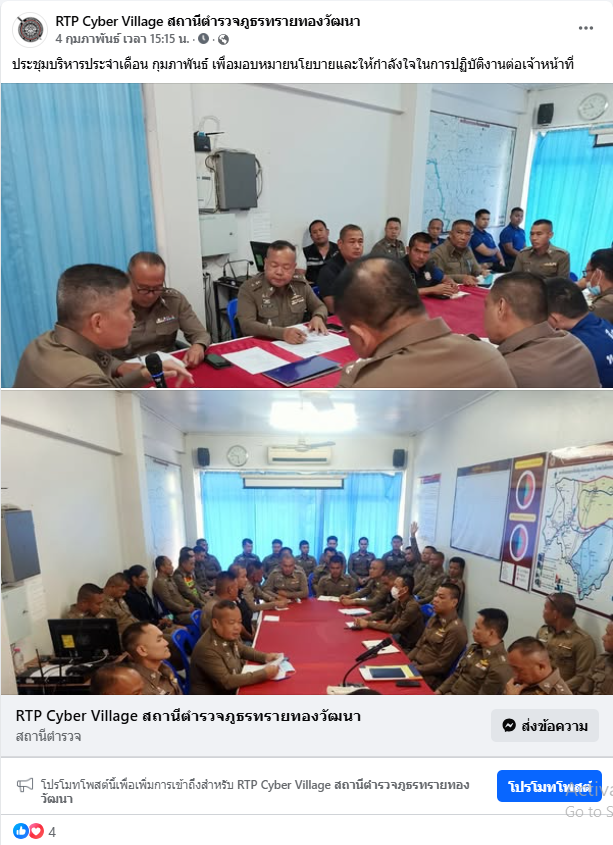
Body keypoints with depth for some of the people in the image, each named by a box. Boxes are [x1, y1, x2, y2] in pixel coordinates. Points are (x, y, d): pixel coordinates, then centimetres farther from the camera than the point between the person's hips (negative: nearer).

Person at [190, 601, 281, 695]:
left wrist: (265, 657, -4)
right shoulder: (206, 648, -29)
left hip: (232, 690, 7)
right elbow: (227, 681, -31)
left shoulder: (228, 635, -7)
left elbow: (242, 649, 13)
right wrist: (264, 674, -30)